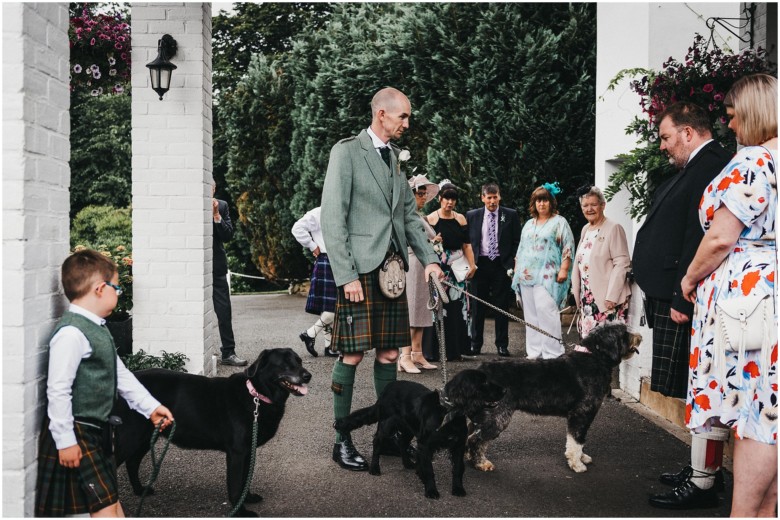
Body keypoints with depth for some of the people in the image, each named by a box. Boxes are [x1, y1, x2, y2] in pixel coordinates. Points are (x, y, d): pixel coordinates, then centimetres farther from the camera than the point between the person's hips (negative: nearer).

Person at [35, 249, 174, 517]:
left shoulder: (98, 328, 11)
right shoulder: (71, 333, -21)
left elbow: (120, 374, 18)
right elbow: (58, 390, -23)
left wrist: (150, 406, 17)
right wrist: (65, 440, -21)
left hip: (96, 429, 10)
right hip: (76, 433, -10)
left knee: (110, 496, 18)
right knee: (104, 503, -6)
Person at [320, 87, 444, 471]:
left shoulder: (394, 158, 17)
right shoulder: (346, 152, -5)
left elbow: (409, 214, 20)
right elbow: (332, 219, -10)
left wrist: (428, 258, 8)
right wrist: (346, 275, -15)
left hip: (393, 267, 7)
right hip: (359, 269, -7)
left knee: (389, 354, 9)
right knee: (353, 354, -4)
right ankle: (342, 441, 6)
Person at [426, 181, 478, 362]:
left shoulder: (461, 219, 12)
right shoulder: (431, 219, 1)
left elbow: (466, 245, 9)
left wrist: (472, 265, -1)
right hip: (439, 267, -3)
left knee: (458, 306, 2)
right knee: (440, 307, -6)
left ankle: (456, 350, 8)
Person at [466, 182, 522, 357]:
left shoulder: (511, 215, 3)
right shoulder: (472, 216, 6)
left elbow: (517, 242, 4)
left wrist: (512, 264, -5)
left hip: (502, 265, -1)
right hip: (480, 264, 1)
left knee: (502, 306, 2)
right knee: (478, 306, 5)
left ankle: (502, 345, 10)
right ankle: (475, 344, 13)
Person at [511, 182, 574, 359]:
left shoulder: (559, 222, 3)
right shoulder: (529, 224, 21)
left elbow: (568, 247, -4)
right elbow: (520, 249, 24)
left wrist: (564, 269, -13)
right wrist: (516, 270, 17)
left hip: (547, 276, -6)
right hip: (526, 276, 6)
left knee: (546, 311, -15)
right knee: (531, 314, 5)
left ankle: (551, 353, -12)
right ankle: (534, 352, 10)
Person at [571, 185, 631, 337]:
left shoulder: (614, 228, -7)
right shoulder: (585, 229, 16)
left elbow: (622, 264, -13)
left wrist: (611, 297, -18)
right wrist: (576, 290, 15)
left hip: (607, 298, -7)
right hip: (587, 299, 7)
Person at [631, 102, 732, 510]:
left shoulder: (711, 167, -15)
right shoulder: (694, 168, 18)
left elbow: (699, 240, -22)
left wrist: (682, 301, -22)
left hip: (684, 300, -10)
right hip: (672, 297, 10)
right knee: (695, 393, 15)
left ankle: (701, 485, 3)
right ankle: (696, 470, 25)